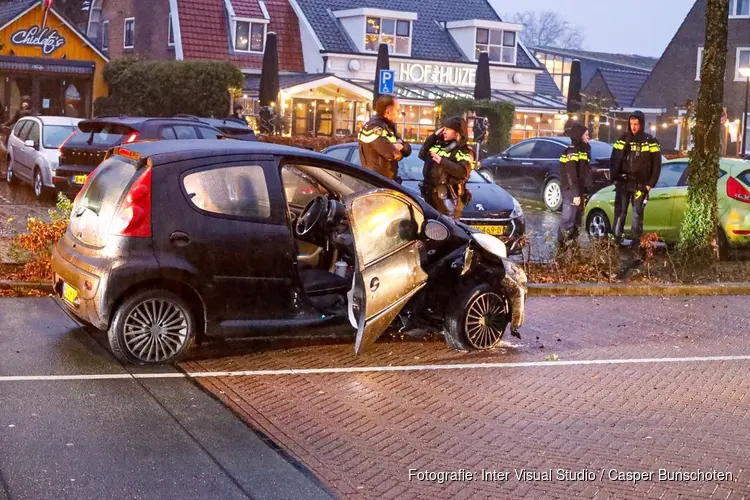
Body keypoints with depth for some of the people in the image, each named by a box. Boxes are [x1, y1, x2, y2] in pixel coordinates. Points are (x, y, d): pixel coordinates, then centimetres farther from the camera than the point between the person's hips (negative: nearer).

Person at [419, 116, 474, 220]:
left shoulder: (465, 151, -5)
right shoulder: (438, 144, 17)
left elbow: (462, 171, -20)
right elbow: (422, 154, 12)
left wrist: (442, 161, -26)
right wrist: (433, 136, 8)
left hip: (448, 197, -7)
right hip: (429, 193, 7)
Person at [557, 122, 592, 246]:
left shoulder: (584, 150, 16)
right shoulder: (571, 152, -13)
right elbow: (571, 176, -19)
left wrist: (585, 192, 13)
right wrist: (575, 194, -23)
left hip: (580, 190, 9)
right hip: (571, 191, -9)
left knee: (576, 220, 13)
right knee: (568, 219, -9)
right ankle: (562, 245, -6)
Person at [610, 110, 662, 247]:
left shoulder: (650, 142, -1)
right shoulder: (623, 139, 6)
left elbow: (656, 165, 0)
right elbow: (614, 160, 11)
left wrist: (650, 184, -5)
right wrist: (614, 178, 1)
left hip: (639, 185, -2)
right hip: (622, 183, 2)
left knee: (637, 214, 0)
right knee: (620, 213, 3)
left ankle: (636, 242, 4)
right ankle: (616, 239, 7)